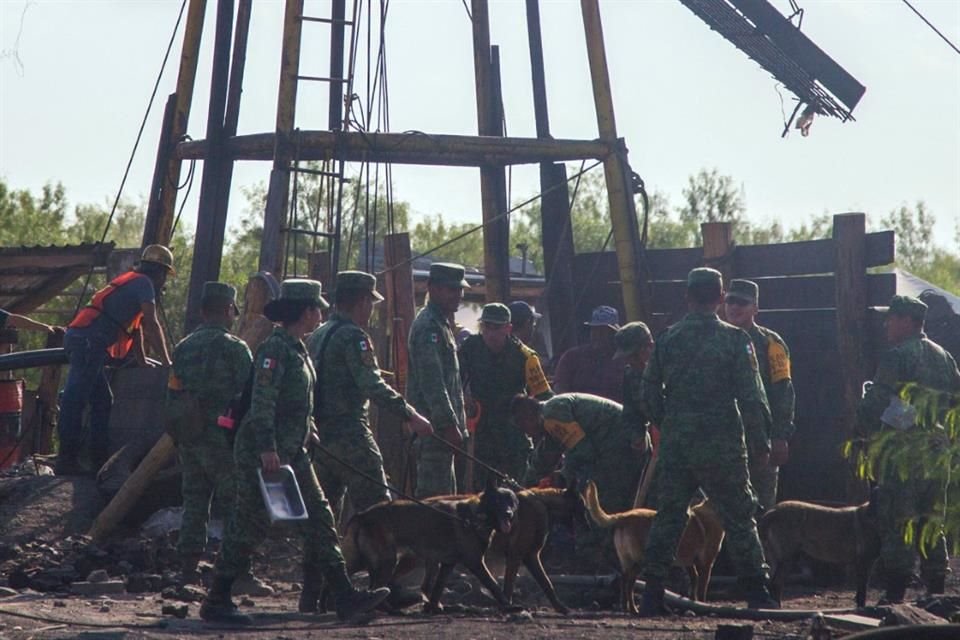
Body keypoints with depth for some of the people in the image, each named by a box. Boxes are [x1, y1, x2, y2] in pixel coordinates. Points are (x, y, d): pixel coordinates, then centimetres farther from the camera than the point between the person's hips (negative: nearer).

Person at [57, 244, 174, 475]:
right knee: (75, 400, -13)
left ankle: (99, 457, 15)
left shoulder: (130, 282, 29)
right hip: (89, 341, -10)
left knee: (102, 400, 14)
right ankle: (67, 460, -17)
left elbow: (137, 328, 32)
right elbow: (152, 326, -7)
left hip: (78, 339, 10)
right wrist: (166, 363, -3)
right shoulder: (143, 283, -1)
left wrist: (143, 363, 31)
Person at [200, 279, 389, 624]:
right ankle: (216, 602, 5)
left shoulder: (298, 349, 15)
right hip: (262, 453, -10)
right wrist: (266, 448, -28)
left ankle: (344, 597, 4)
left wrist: (308, 430, 24)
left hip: (292, 452, 10)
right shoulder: (275, 348, -15)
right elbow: (262, 402, -23)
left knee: (318, 518, 5)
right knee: (248, 527, -4)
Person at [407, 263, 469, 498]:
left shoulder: (441, 323, 20)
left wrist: (456, 423, 22)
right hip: (436, 425, -11)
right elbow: (432, 381, -21)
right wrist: (449, 424, -22)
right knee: (435, 495, -11)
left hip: (439, 425, 11)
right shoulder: (429, 326, -14)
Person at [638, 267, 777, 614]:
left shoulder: (667, 339, 3)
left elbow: (649, 393, 8)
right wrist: (760, 442, 1)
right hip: (722, 446, -3)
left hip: (676, 443, 3)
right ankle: (757, 594, 7)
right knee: (739, 519, 6)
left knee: (667, 517, 8)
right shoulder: (734, 339, -7)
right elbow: (750, 397, -7)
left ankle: (653, 594, 5)